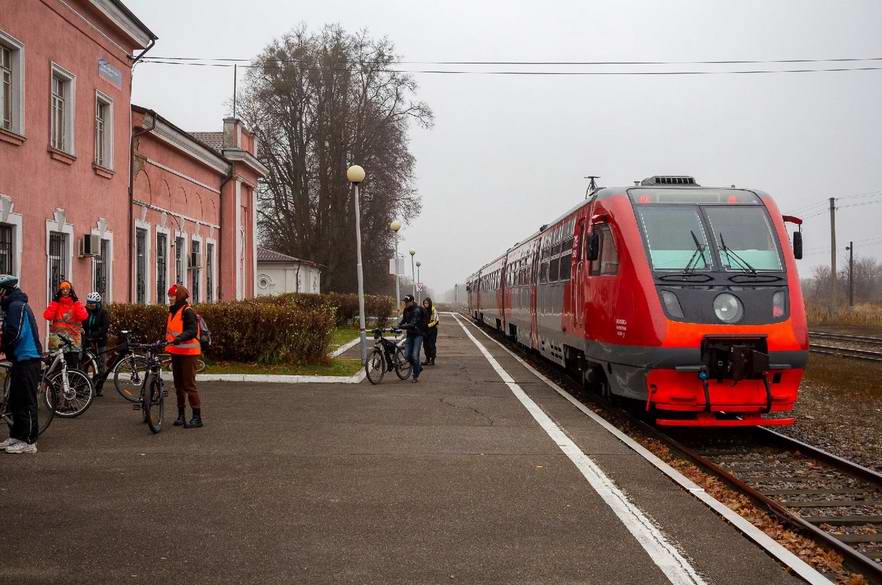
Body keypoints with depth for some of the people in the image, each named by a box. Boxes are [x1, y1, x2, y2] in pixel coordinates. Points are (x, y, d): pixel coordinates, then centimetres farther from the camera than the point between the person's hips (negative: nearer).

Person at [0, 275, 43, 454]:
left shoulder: (16, 305, -14)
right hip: (21, 360, 10)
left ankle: (29, 442, -3)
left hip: (27, 360, -10)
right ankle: (16, 436, 24)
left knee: (26, 402, -7)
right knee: (15, 401, 16)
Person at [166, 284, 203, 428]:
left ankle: (197, 417, -8)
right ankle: (181, 415, 23)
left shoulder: (187, 312, -13)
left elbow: (192, 331, -27)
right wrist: (165, 342, 20)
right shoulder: (173, 312, 17)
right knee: (178, 385, 14)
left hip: (188, 353, -10)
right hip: (176, 353, 10)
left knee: (189, 385, -11)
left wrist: (180, 338, -42)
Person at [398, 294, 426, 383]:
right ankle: (418, 367, 26)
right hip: (410, 334, 7)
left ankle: (415, 375, 1)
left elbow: (413, 324, -27)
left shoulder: (417, 310, -18)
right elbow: (403, 321, 11)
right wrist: (397, 326, -9)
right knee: (407, 355, 2)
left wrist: (401, 327, -36)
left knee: (415, 355, -11)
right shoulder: (406, 310, 6)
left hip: (418, 334, -7)